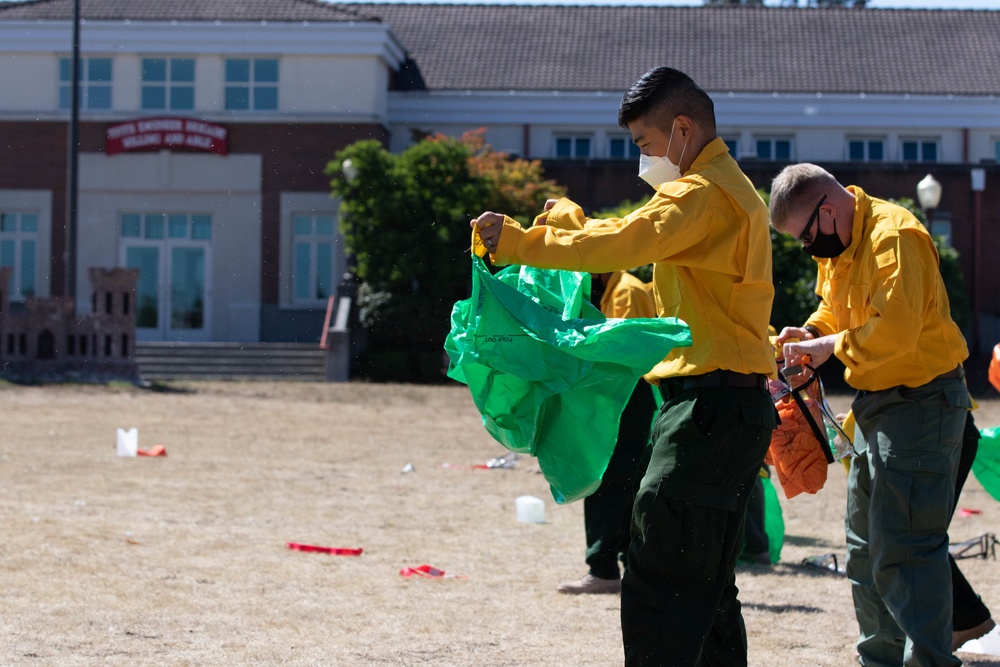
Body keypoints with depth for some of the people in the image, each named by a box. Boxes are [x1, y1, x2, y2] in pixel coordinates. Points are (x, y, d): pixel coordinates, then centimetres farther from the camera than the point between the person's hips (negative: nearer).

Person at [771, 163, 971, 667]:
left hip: (921, 402, -11)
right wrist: (811, 332, 3)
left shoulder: (895, 237, -21)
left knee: (903, 549, -14)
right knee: (865, 548, 16)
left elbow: (896, 331, -30)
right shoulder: (836, 246, 9)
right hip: (877, 401, 11)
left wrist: (831, 347, -18)